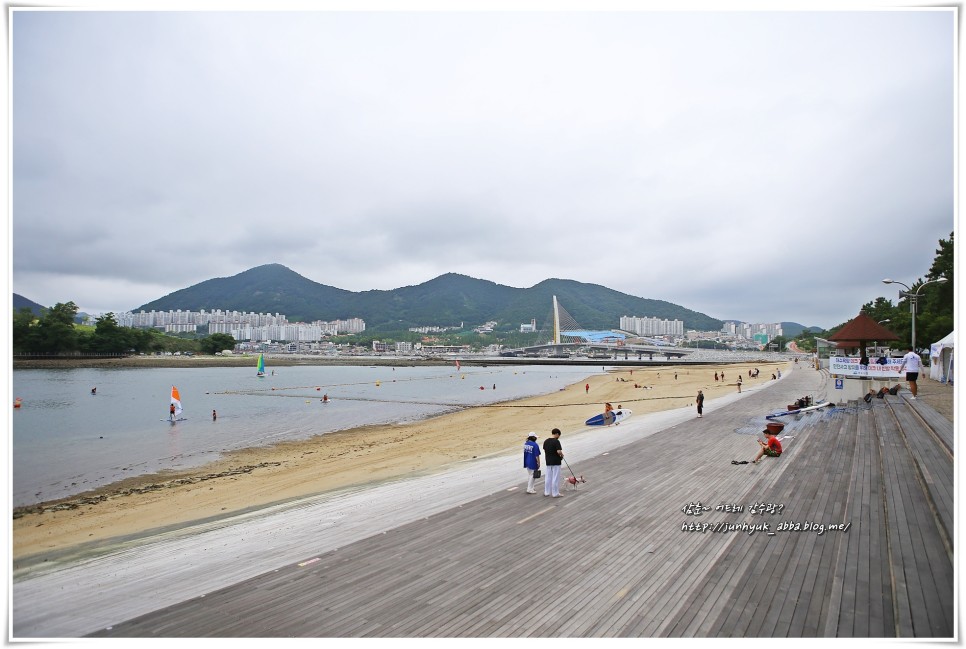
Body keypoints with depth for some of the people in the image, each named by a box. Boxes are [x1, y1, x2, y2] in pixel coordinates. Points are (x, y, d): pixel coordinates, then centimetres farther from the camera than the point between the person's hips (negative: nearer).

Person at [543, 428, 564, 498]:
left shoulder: (546, 441, 5)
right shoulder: (556, 441, -17)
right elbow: (559, 451, -22)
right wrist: (562, 455, -3)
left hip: (548, 461, 7)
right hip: (556, 462, -7)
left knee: (548, 477, 14)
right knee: (555, 478, 1)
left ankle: (547, 492, 20)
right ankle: (555, 493, 6)